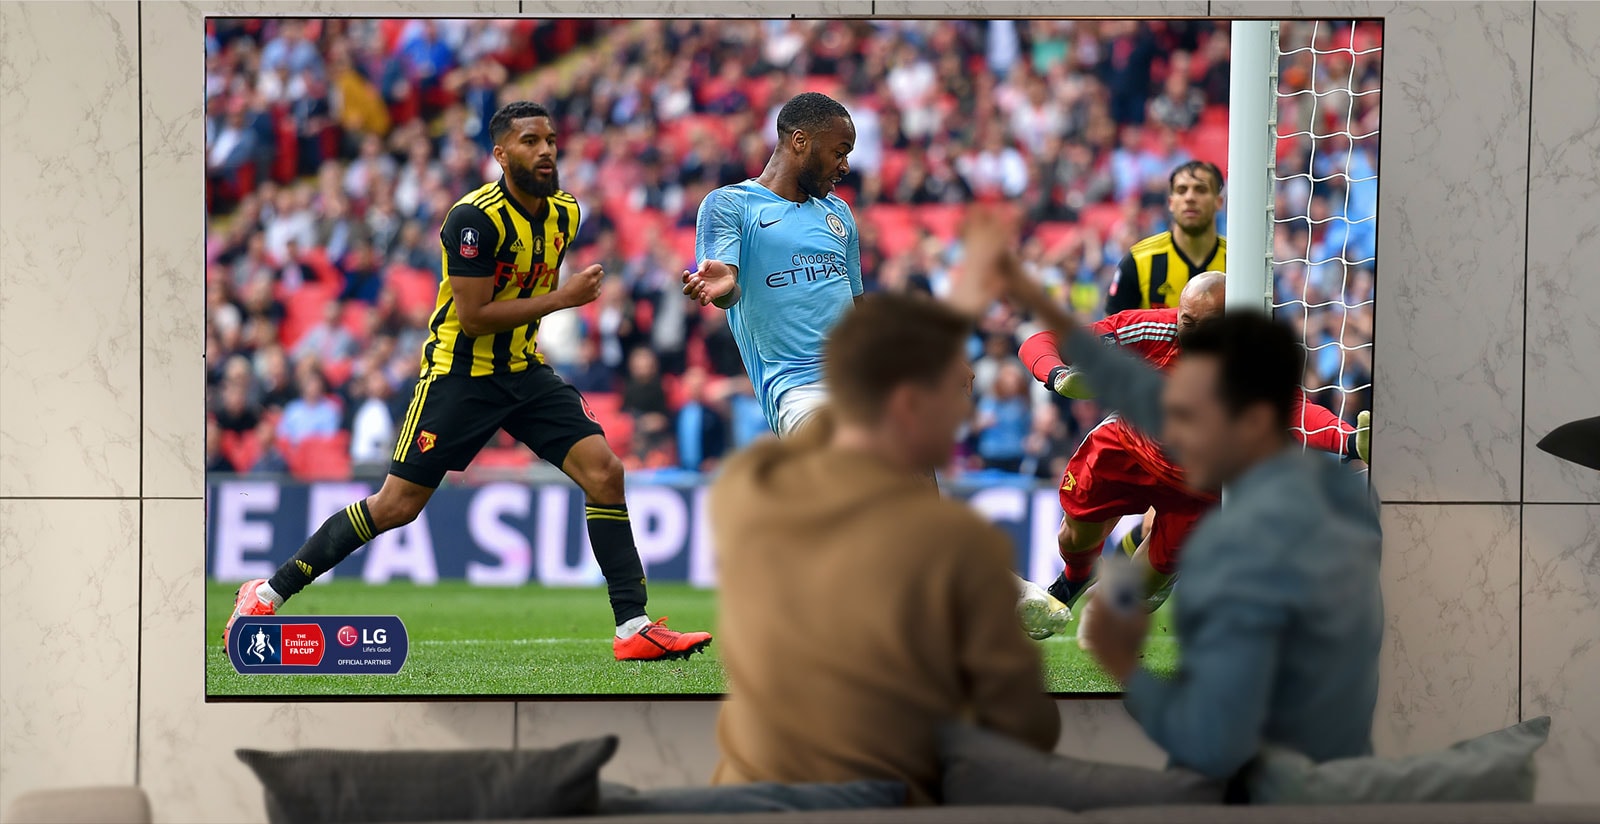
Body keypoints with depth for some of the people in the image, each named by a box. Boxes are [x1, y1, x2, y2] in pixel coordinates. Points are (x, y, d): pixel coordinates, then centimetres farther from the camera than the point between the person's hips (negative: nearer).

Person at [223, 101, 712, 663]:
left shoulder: (564, 212, 4)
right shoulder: (476, 218, -20)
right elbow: (472, 316, -23)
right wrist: (563, 297, -21)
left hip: (524, 369, 6)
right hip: (459, 372, -6)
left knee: (603, 471, -11)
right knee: (396, 506, -5)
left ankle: (634, 627, -8)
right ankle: (269, 593, 9)